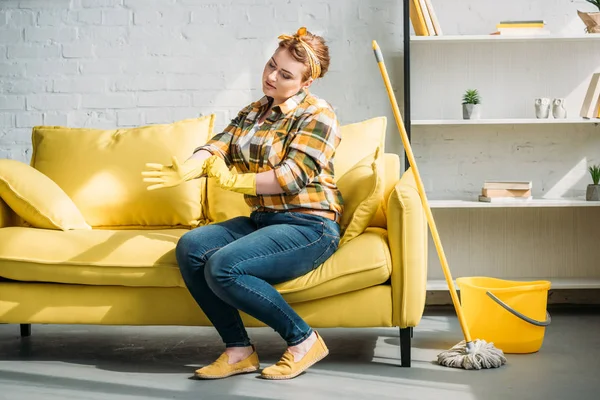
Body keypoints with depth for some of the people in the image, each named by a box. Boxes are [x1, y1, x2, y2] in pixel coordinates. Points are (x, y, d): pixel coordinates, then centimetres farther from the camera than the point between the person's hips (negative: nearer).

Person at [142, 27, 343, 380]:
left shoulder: (318, 115, -6)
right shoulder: (254, 112, 16)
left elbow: (293, 175, -19)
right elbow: (220, 144, -2)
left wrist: (234, 181, -18)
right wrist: (186, 170, -23)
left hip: (309, 226, -8)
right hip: (263, 219, 8)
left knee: (224, 267, -27)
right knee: (191, 247, -15)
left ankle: (303, 340, -11)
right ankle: (238, 349, -10)